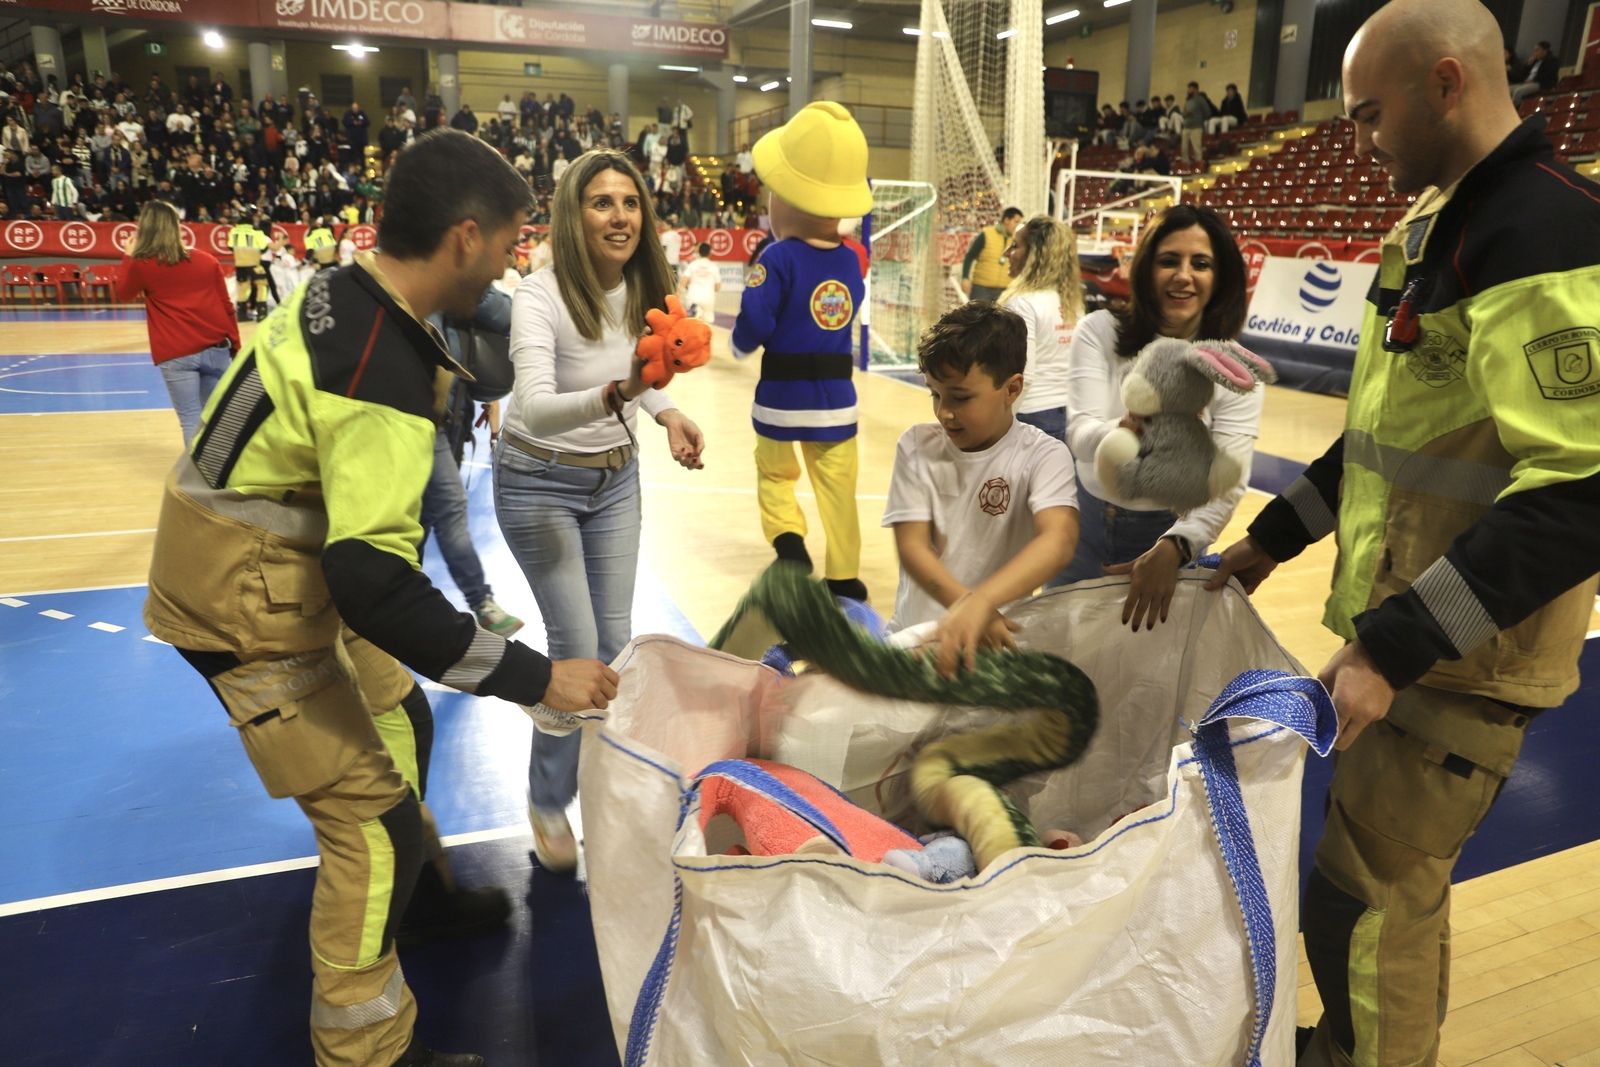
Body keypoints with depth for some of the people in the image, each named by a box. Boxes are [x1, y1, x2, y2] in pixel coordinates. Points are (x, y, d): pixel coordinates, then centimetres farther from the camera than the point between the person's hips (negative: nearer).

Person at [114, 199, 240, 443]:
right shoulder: (207, 260, 11)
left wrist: (129, 257, 31)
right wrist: (235, 347, 16)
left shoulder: (141, 265, 5)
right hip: (216, 348, 3)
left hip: (176, 354, -3)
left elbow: (124, 293, 24)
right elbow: (226, 307, 10)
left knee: (191, 420, -1)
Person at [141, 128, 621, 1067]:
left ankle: (419, 891, 49)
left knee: (400, 723, 24)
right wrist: (534, 677, -33)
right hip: (249, 602, -9)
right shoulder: (383, 367, -31)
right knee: (373, 818, -2)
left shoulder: (342, 294, -3)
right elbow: (373, 584, -36)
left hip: (287, 566, 9)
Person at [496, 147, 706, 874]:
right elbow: (535, 408, -41)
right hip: (540, 483, -5)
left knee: (615, 642, 9)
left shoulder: (645, 291, -8)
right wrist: (614, 394, -56)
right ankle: (548, 803, 19)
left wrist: (667, 414, -7)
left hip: (616, 478, 6)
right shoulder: (539, 296, -26)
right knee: (576, 648, -5)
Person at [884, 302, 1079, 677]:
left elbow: (1058, 541, -24)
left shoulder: (1043, 456, -7)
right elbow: (912, 546, -6)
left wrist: (979, 605, -39)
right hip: (913, 634, 3)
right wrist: (966, 604, -24)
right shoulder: (917, 446, 0)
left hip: (994, 643, -2)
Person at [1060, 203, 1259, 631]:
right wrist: (1128, 429, -45)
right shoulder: (1100, 331, -10)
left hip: (1169, 536, 0)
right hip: (1084, 524, 1)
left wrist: (1172, 548, -37)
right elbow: (1080, 436, -23)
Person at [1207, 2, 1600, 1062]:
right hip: (1397, 627, 9)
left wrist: (1395, 645, -27)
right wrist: (1272, 539, 17)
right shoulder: (1433, 223, 11)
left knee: (1364, 898, 3)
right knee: (1396, 878, 20)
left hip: (1462, 655, -8)